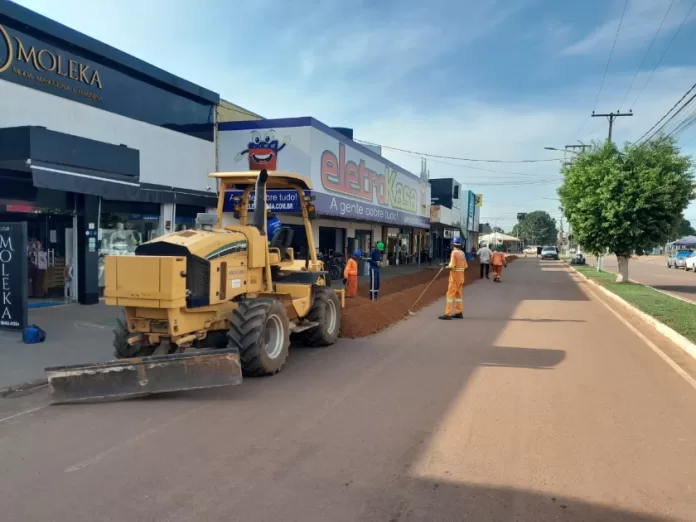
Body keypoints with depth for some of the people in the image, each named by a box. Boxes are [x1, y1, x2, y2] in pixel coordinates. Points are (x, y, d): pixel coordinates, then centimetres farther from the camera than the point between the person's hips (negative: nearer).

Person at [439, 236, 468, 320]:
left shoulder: (454, 252, -15)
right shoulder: (462, 253, 6)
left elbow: (452, 265, -20)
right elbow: (466, 266, 9)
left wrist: (448, 266, -1)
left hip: (455, 276, -8)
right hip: (461, 276, 8)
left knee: (450, 294, -6)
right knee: (458, 294, 15)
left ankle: (448, 314, -8)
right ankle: (459, 313, 19)